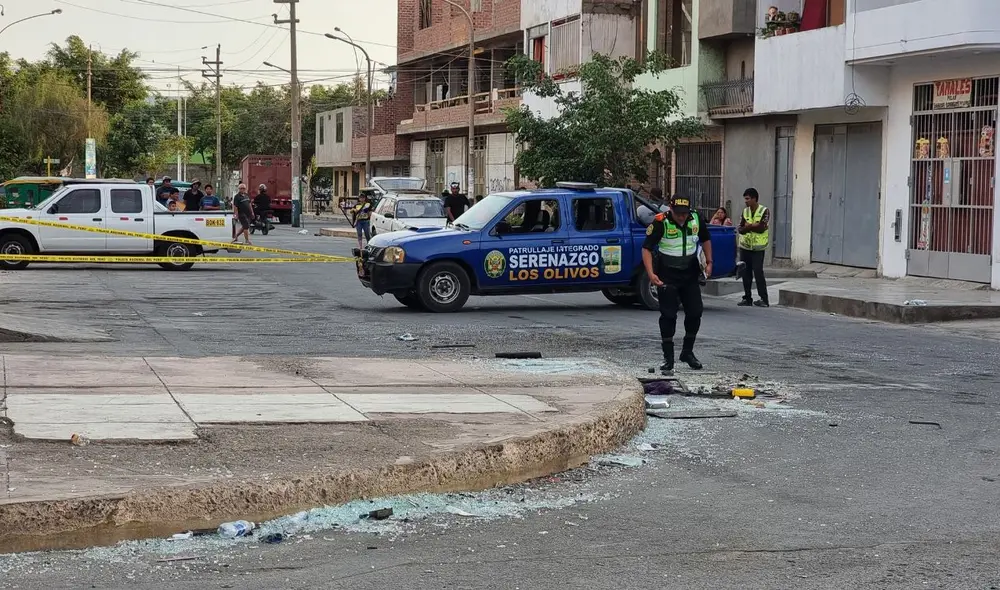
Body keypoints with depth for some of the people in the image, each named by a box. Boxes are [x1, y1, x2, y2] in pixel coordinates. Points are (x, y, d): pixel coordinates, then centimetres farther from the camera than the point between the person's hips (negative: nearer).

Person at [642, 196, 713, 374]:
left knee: (695, 313, 7)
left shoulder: (696, 219, -4)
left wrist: (709, 262, 5)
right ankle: (668, 358, 4)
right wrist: (650, 273, -24)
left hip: (690, 275, 5)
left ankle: (687, 352, 25)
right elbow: (646, 248, -14)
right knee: (668, 316, -3)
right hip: (667, 277, -4)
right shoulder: (660, 223, -18)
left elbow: (705, 239, 14)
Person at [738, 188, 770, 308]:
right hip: (745, 246, 5)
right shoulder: (745, 211, 11)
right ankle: (747, 298, 14)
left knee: (758, 272, -11)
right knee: (746, 273, 6)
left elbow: (762, 228, -17)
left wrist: (748, 226, -7)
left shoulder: (764, 211, -5)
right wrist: (754, 226, -14)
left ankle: (763, 299, -8)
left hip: (758, 248, -5)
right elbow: (740, 229, 2)